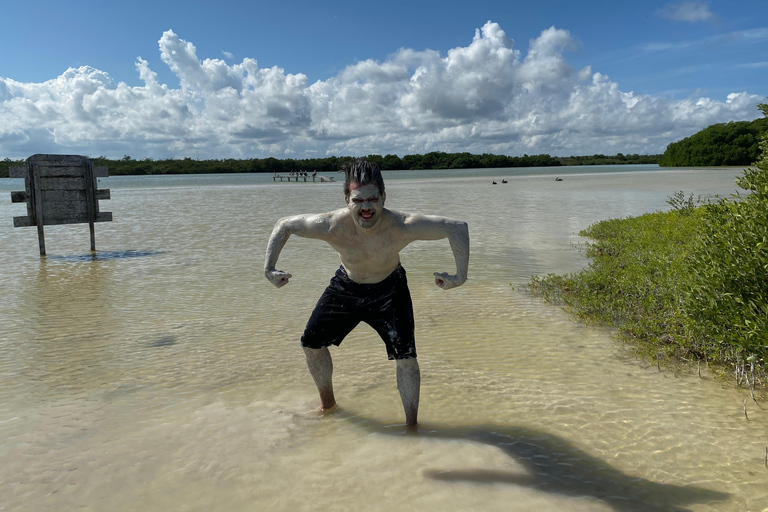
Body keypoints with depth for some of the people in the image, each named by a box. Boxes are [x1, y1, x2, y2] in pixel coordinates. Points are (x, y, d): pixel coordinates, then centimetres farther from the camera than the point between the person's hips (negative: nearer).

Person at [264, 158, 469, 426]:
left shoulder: (402, 226, -36)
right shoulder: (331, 226, -32)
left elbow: (458, 227, -28)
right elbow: (283, 225, -14)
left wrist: (460, 275, -34)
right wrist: (269, 268, -18)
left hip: (389, 290, -2)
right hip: (346, 287, 2)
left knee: (405, 356, -12)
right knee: (311, 343, 7)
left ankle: (411, 426, 10)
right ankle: (327, 403, 34)